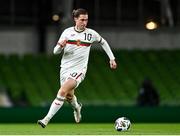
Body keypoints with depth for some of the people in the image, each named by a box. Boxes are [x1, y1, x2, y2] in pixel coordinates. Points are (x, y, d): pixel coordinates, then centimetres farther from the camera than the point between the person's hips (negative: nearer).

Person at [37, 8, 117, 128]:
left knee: (62, 92, -23)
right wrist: (60, 45, -23)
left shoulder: (91, 34, -3)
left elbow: (103, 42, 16)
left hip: (79, 70, -3)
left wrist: (112, 58, 15)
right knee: (69, 96, 17)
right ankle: (77, 107, 55)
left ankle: (46, 120, -22)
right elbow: (56, 51, 0)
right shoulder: (67, 32, -2)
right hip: (65, 68, 3)